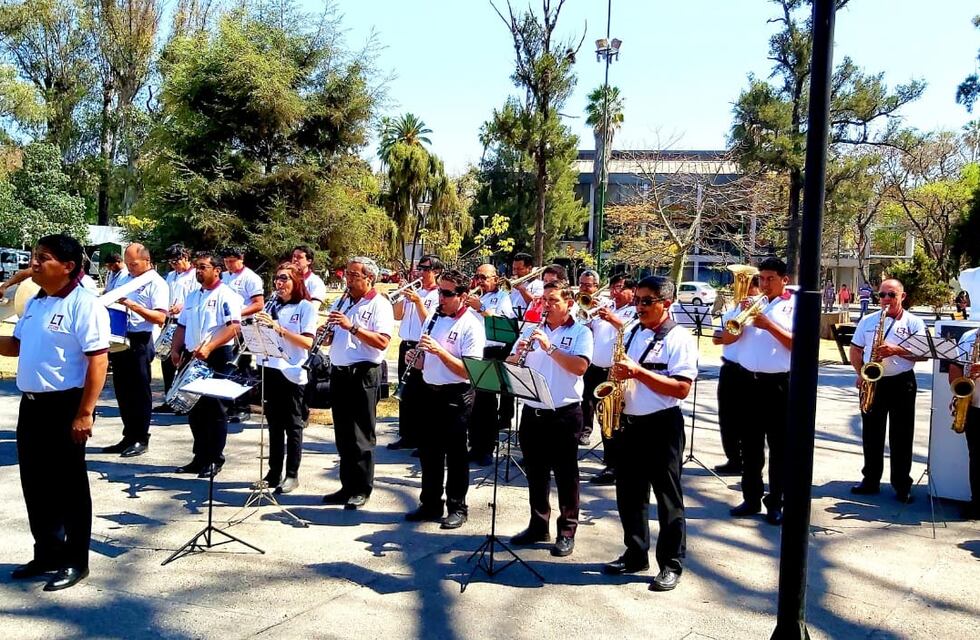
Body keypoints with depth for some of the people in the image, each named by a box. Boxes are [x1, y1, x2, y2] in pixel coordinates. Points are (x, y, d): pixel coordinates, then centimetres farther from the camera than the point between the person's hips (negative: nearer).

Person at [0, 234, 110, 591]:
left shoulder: (84, 305, -15)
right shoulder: (35, 302, 12)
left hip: (64, 405, -8)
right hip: (31, 405, 8)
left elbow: (98, 361, -20)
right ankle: (47, 554, 30)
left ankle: (75, 562, 15)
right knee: (35, 484, 15)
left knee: (68, 487, 2)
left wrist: (85, 412, -23)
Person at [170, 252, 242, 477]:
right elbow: (182, 326, 22)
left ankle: (215, 460, 8)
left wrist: (209, 347, -28)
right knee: (195, 410, 11)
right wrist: (176, 350, 7)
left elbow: (234, 327, -20)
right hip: (192, 358, 8)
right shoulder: (192, 296, 17)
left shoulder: (226, 295, -8)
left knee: (215, 411, -1)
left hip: (217, 358, -8)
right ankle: (200, 457, 22)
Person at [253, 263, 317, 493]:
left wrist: (279, 329, -23)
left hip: (291, 373, -5)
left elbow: (308, 342, -14)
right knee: (274, 424, 12)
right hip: (269, 369, 5)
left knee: (292, 426, 3)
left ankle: (292, 475, 10)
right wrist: (259, 324, -9)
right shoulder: (271, 306, 13)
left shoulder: (306, 307, -4)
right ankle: (274, 472, 20)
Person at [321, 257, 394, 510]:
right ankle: (347, 485, 22)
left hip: (363, 375, -7)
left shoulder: (379, 305, -7)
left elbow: (382, 342, -20)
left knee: (361, 436, -1)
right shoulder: (344, 302, 16)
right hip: (339, 373, 7)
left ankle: (362, 489, 9)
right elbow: (333, 338, 22)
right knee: (343, 434, 12)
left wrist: (352, 326, -25)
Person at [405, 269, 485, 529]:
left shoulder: (471, 325, -13)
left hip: (456, 396, -7)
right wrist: (417, 358, -3)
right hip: (430, 391, 7)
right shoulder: (434, 317, 9)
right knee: (429, 451, 14)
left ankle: (457, 508, 17)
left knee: (455, 454, 4)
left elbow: (469, 371, -21)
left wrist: (440, 351, -28)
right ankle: (430, 504, 27)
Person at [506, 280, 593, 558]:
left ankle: (567, 531, 14)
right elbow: (509, 365, 7)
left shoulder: (581, 332, -3)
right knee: (535, 472, 13)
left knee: (565, 474, 4)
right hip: (532, 412, 5)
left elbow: (580, 366, -19)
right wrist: (518, 353, -14)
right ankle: (538, 525, 26)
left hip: (565, 413, -4)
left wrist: (549, 347, -23)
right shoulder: (532, 329, 10)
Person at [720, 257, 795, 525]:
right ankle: (751, 498, 20)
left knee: (779, 446, 3)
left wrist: (769, 325, -19)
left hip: (778, 383, -4)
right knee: (750, 444, 10)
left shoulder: (794, 306, -1)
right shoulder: (751, 303, 11)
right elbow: (726, 338, 7)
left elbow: (797, 344, -11)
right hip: (749, 381, 4)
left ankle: (775, 503, 11)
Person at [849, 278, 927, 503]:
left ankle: (902, 484, 10)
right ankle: (870, 479, 19)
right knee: (871, 433, 9)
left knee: (901, 435, 2)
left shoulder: (914, 322, 0)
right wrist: (860, 373, -2)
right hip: (872, 382, 3)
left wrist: (896, 350, -19)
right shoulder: (867, 320, 9)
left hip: (901, 383, -3)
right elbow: (855, 349, 12)